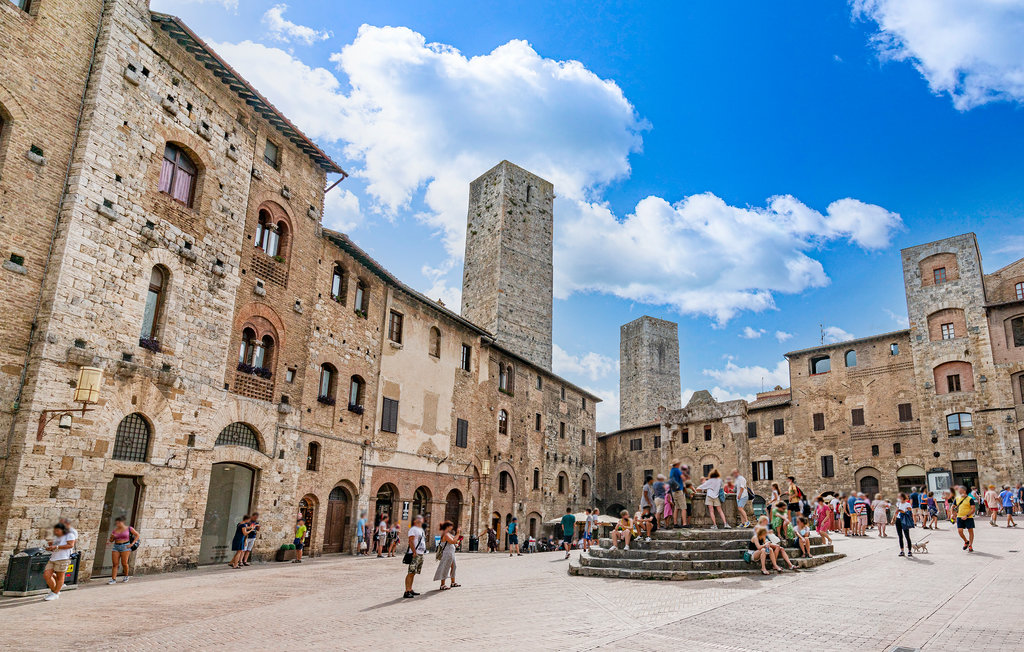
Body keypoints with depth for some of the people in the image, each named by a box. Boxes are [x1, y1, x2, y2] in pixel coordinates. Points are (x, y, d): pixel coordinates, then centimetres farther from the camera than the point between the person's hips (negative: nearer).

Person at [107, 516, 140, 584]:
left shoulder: (129, 528, -2)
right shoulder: (114, 530, 8)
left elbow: (137, 535, 3)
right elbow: (111, 541, 15)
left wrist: (132, 544, -6)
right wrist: (112, 537, -8)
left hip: (125, 547, -4)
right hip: (116, 547, 4)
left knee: (124, 563, -5)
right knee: (115, 564, -6)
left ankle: (127, 575, 19)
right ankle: (113, 579, -5)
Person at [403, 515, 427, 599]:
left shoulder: (421, 530, 20)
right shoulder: (413, 529, -7)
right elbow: (411, 541, -16)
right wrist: (414, 552, -22)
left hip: (421, 554, 9)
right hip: (415, 555, -9)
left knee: (413, 573, 11)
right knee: (411, 573, -11)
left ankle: (410, 590, 16)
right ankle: (407, 592, -12)